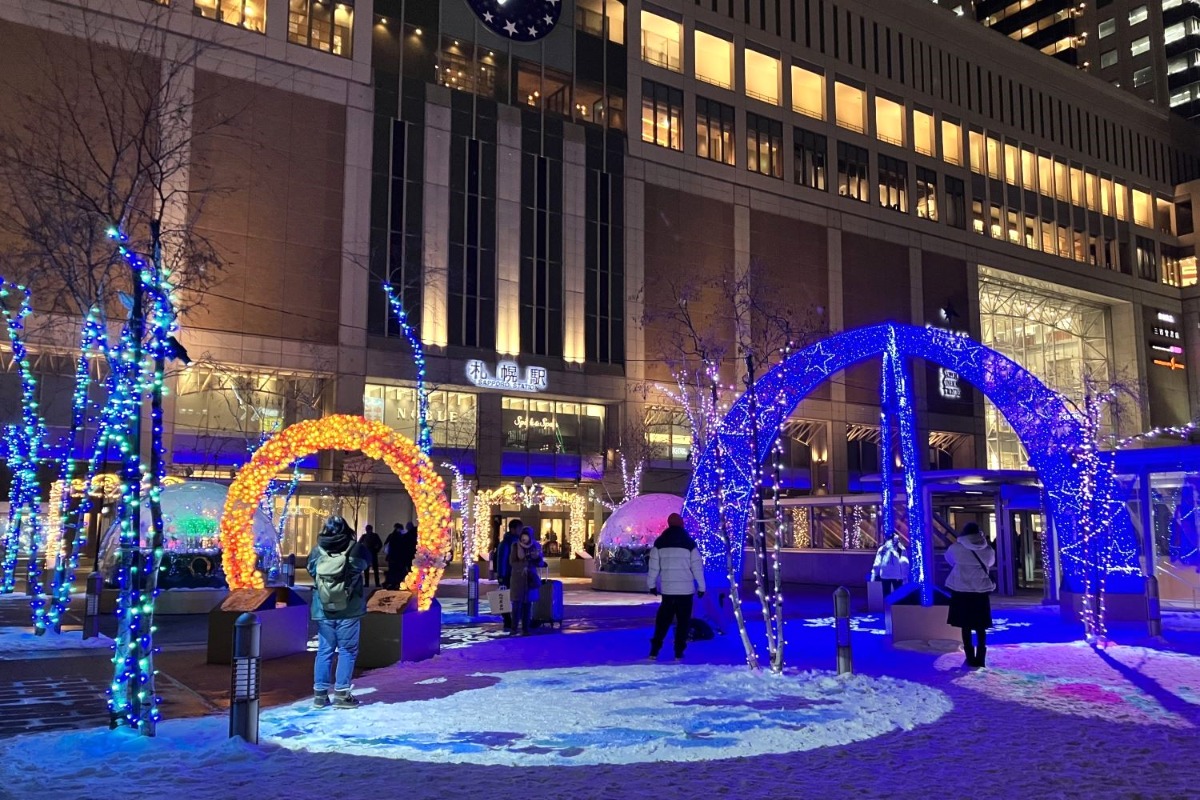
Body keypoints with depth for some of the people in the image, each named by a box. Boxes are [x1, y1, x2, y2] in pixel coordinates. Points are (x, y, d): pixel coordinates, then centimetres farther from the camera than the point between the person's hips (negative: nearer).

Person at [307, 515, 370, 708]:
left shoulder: (317, 552, -5)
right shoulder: (355, 551, -11)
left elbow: (311, 570, 11)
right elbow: (366, 561, 9)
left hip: (323, 611, 3)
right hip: (348, 611, -3)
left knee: (324, 650, 12)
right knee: (347, 651, 6)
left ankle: (320, 693, 15)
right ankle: (341, 694, 4)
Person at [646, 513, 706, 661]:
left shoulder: (659, 543, 2)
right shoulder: (690, 543, -3)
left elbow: (653, 566, 3)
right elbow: (697, 567, -3)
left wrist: (652, 584, 14)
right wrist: (701, 587, 5)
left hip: (667, 589, 2)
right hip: (686, 589, -2)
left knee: (663, 620, 12)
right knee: (683, 621, 7)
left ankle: (654, 650, 8)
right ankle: (678, 653, 5)